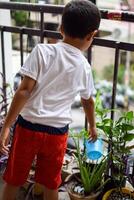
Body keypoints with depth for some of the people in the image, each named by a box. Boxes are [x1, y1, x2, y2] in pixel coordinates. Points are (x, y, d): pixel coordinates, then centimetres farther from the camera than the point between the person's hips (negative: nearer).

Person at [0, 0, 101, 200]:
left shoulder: (43, 51, -9)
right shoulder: (84, 67, 3)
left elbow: (24, 91, -15)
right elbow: (88, 101, 19)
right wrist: (92, 126, 37)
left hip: (29, 126, -2)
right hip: (58, 132, 3)